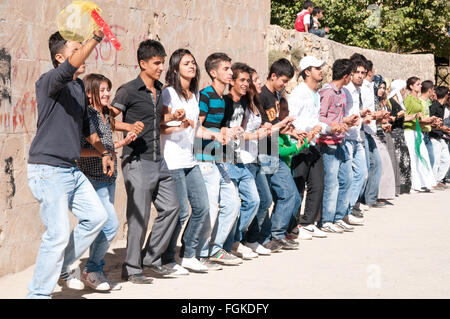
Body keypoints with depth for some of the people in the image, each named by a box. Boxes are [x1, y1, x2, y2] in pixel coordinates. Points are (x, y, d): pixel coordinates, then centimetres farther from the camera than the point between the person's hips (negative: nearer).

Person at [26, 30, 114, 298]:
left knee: (97, 216, 11)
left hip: (71, 170, 9)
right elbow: (69, 69, -36)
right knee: (59, 234, -10)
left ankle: (61, 269, 25)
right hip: (48, 170, -9)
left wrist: (104, 151, 28)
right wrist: (96, 38, -41)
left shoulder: (80, 86, 14)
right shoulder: (49, 81, -13)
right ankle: (38, 293, 3)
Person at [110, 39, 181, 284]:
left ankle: (151, 259, 19)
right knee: (139, 216, -4)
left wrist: (173, 118, 10)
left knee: (171, 207, 7)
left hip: (158, 160, 8)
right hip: (137, 161, -8)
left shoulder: (160, 90, 14)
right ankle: (132, 269, 7)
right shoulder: (129, 91, -9)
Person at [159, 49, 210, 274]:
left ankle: (188, 255, 15)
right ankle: (167, 260, 5)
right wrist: (179, 126, -26)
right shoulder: (169, 93, -7)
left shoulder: (195, 94, 16)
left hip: (190, 160, 8)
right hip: (172, 161, -8)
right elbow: (160, 127, -12)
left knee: (202, 207, 2)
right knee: (181, 211, -8)